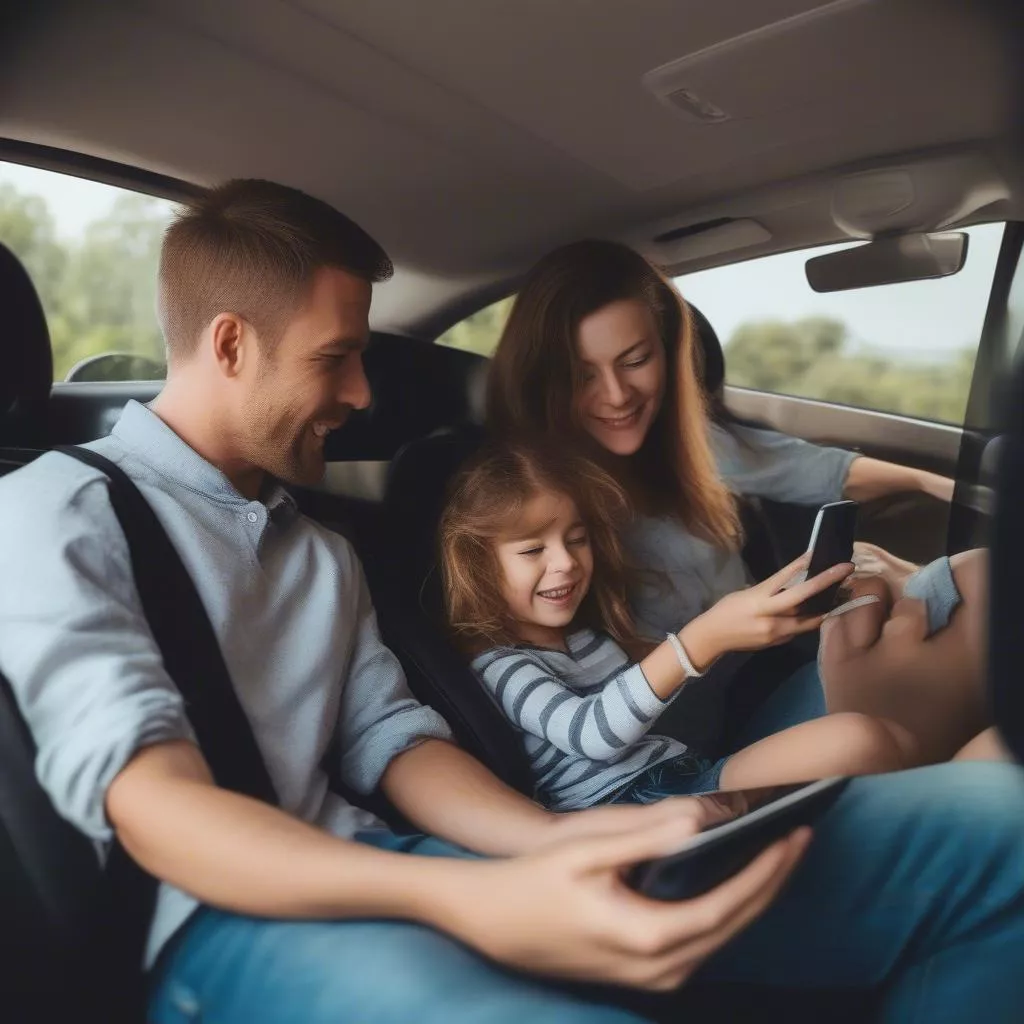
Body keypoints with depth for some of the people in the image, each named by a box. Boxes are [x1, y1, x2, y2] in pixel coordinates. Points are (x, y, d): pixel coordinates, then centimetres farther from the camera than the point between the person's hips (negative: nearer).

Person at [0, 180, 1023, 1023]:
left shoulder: (319, 542, 23)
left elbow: (389, 741, 13)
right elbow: (142, 798, -14)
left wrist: (554, 838, -9)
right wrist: (468, 902, -29)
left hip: (379, 871, 7)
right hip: (234, 913, -6)